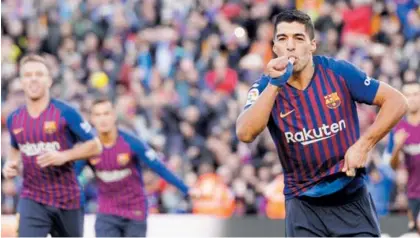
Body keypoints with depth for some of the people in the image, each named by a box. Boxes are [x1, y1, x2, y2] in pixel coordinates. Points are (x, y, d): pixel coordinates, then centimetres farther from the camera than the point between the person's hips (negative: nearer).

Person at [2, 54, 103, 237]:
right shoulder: (14, 119, 2)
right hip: (32, 199, 1)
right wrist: (11, 163, 1)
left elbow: (95, 146, -9)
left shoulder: (65, 113, -11)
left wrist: (64, 156, -23)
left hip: (67, 198, -1)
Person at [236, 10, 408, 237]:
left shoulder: (339, 72, -8)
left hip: (352, 198, 0)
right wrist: (274, 84, -30)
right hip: (303, 204, 0)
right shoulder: (266, 87, -7)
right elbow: (245, 134, -24)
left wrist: (363, 146, -12)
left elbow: (396, 101, -4)